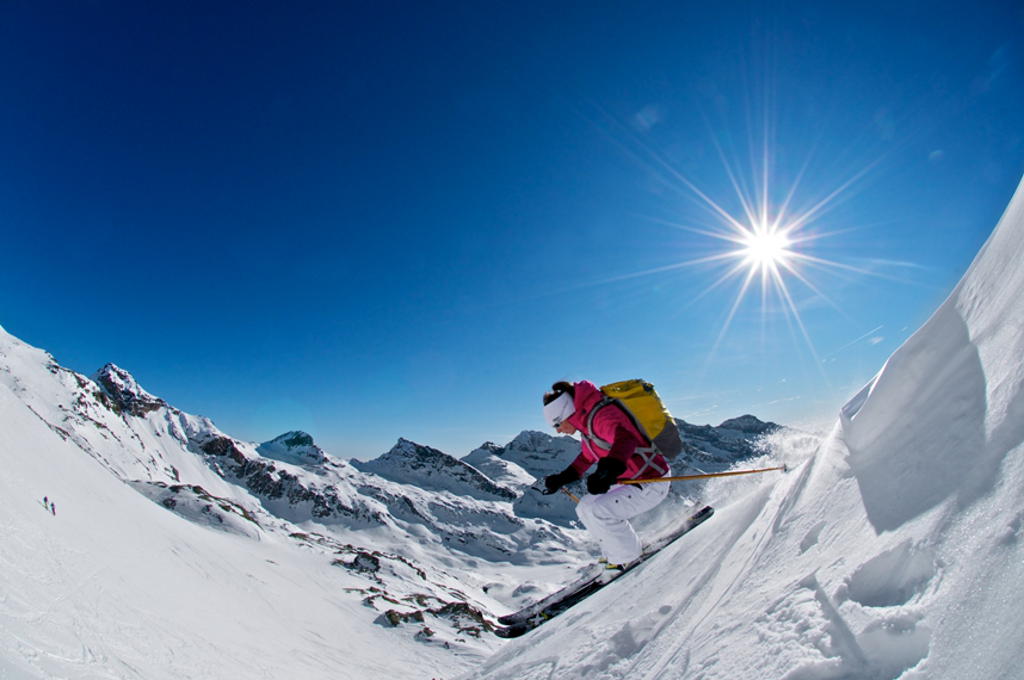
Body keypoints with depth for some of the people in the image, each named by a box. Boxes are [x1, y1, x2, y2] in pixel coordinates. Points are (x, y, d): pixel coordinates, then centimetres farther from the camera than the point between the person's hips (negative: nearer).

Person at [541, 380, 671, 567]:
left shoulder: (602, 415, -27)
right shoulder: (587, 420, 4)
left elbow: (624, 439, -47)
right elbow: (587, 457, 19)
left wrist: (608, 471, -64)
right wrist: (561, 479, 21)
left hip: (651, 482, -10)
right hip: (628, 481, 10)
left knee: (599, 512, -21)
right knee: (585, 509, 10)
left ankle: (627, 560, 1)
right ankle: (615, 555, 22)